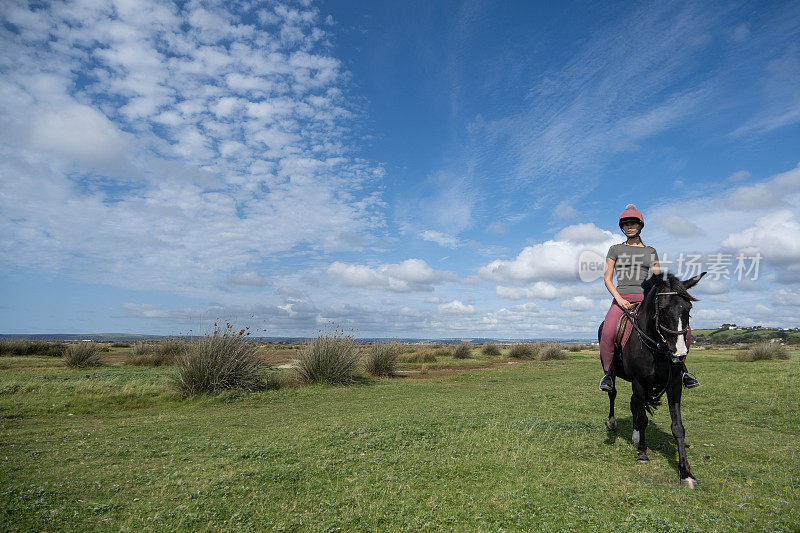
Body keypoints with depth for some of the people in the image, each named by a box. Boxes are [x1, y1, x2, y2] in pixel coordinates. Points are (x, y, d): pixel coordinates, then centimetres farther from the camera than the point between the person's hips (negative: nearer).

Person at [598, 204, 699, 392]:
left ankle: (681, 369, 9)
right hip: (622, 299, -3)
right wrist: (619, 299, -11)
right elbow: (608, 279, 4)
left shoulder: (651, 251, 17)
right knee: (607, 332, -32)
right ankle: (608, 373, -12)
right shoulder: (615, 249, 10)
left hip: (646, 299, 3)